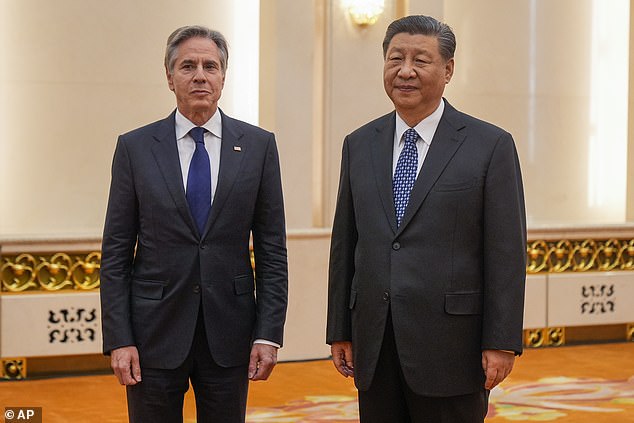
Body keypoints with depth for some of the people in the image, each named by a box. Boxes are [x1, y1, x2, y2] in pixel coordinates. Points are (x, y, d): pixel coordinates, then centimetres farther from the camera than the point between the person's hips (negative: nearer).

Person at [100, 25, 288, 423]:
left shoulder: (258, 145, 2)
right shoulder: (135, 148, 1)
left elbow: (272, 248, 3)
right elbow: (116, 252, 1)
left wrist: (269, 334, -3)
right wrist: (118, 340, -6)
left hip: (229, 333, 1)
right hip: (155, 331, 0)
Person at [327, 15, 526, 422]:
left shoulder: (491, 145, -2)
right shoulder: (359, 145, 11)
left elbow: (507, 252, -5)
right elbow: (344, 245, 12)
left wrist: (501, 343, -9)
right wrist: (340, 331, 10)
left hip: (450, 346, -4)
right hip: (373, 347, 4)